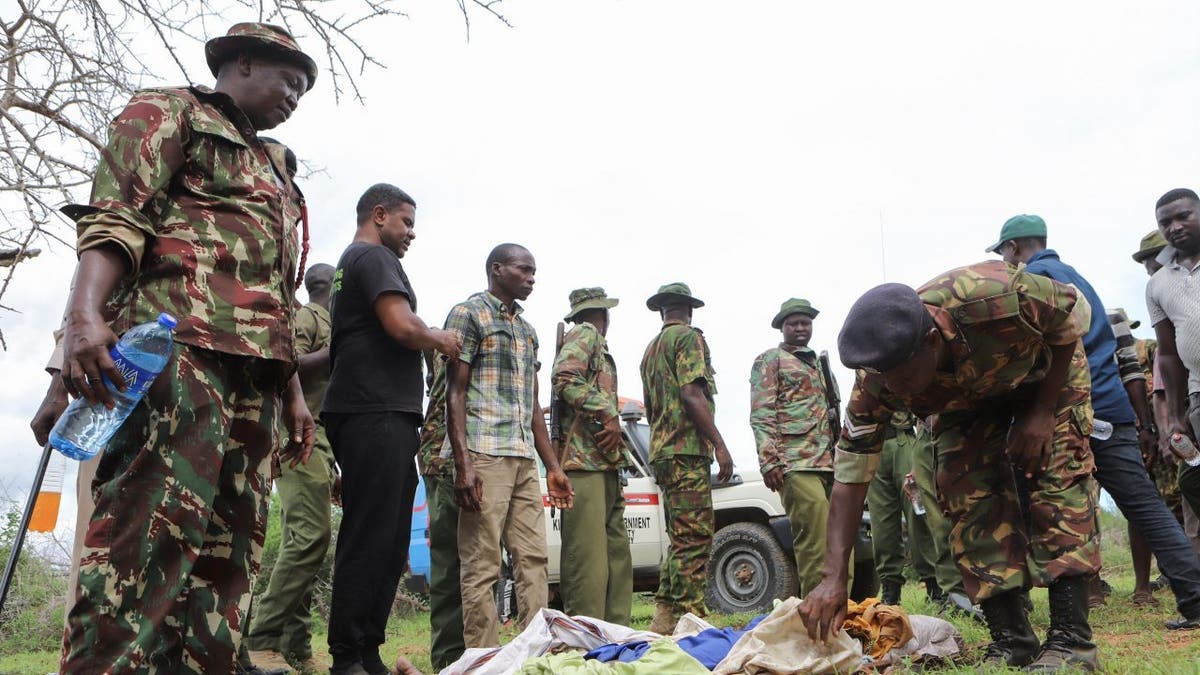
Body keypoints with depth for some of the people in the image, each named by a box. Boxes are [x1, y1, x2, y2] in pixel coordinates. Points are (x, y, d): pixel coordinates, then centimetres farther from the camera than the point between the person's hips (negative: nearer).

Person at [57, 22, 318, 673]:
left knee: (231, 537, 3)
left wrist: (293, 390, 23)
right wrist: (84, 313, -25)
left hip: (256, 364, 8)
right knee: (154, 520, -17)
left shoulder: (272, 168, 32)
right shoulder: (168, 111, 10)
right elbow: (115, 215, -8)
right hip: (179, 338, -8)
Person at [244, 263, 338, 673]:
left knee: (302, 540, 5)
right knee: (310, 535, -17)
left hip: (317, 442, 9)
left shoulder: (326, 324, 24)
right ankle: (261, 640, -14)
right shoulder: (306, 317, -1)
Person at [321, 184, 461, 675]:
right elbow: (403, 326, -19)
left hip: (369, 415, 10)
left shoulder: (348, 263, 27)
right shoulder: (375, 257, -5)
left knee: (387, 542, 10)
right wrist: (439, 339, 1)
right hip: (379, 414, -10)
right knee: (371, 540, -9)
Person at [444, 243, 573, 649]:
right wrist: (463, 463, -16)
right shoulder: (469, 314, 1)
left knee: (533, 558, 5)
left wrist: (552, 466, 16)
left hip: (525, 461, 7)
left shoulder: (527, 330, 22)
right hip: (484, 456, -7)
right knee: (482, 565, -5)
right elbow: (455, 393, -7)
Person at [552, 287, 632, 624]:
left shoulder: (598, 348, 30)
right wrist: (606, 415, -17)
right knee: (587, 558, -13)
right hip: (584, 459, -10)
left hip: (605, 463, 10)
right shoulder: (585, 334, 0)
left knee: (617, 554, 9)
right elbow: (564, 378, -17)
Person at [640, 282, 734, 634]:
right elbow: (691, 393, -16)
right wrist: (719, 443, -17)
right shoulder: (688, 336, -3)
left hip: (660, 450, 9)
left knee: (681, 539, 12)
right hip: (687, 449, -9)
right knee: (695, 538, -11)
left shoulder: (651, 348, 24)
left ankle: (665, 619, 12)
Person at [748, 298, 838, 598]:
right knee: (814, 541, -15)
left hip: (831, 462, 7)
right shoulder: (770, 360, 7)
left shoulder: (820, 364, 28)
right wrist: (769, 461, -15)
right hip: (797, 463, -7)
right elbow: (761, 415, -4)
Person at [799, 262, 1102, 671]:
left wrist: (1042, 411, -24)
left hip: (1048, 369, -2)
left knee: (1057, 471, -20)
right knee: (969, 492, -13)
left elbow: (1073, 315, -21)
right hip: (967, 396, 2)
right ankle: (1011, 640, -3)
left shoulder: (999, 297, -44)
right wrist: (834, 577, -33)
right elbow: (851, 473, -28)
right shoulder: (878, 382, -33)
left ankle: (1071, 640, -16)